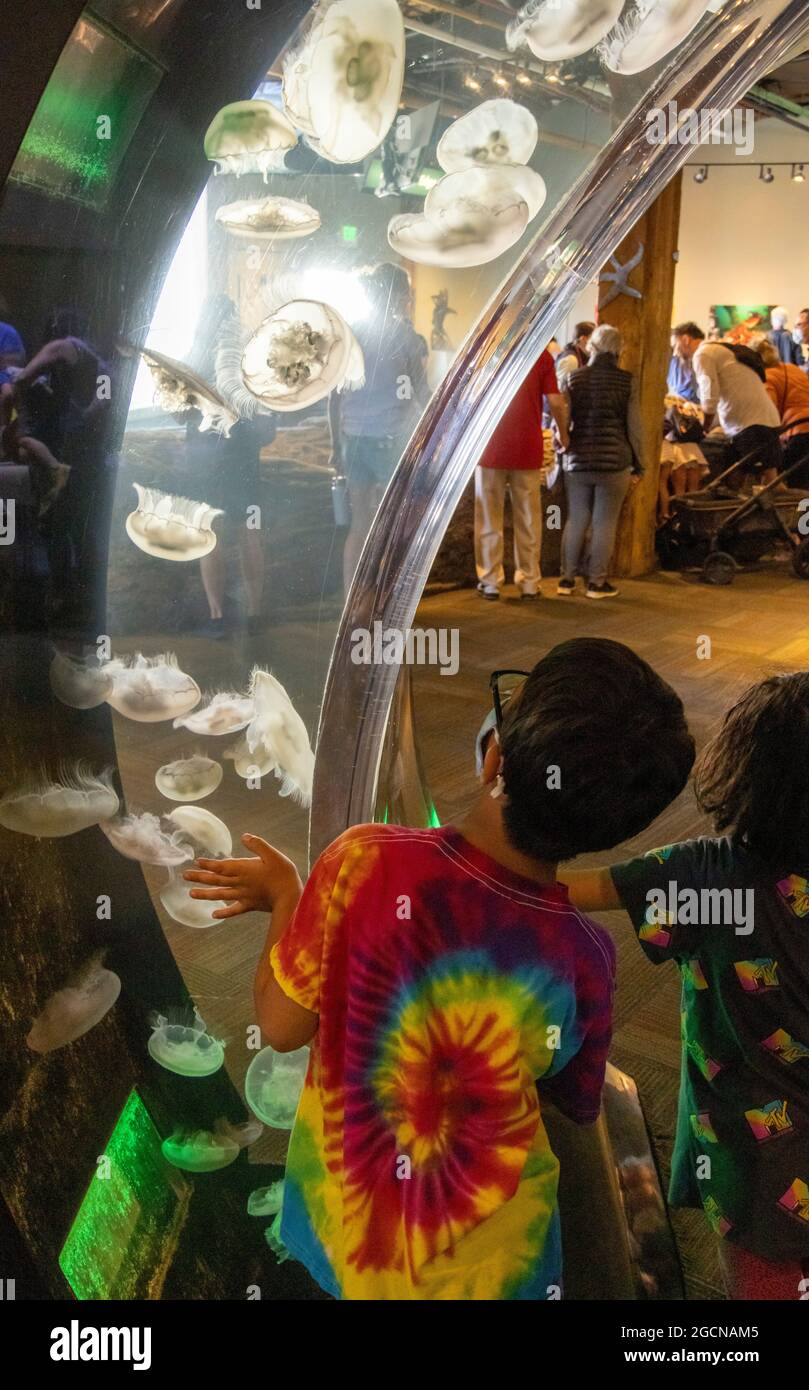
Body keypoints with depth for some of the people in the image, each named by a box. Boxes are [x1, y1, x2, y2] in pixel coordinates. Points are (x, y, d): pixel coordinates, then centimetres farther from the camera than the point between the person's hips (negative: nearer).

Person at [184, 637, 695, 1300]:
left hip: (342, 1218, 1)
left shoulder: (368, 862, -30)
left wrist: (285, 899, -1)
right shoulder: (583, 955, -24)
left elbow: (282, 1027, -16)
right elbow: (577, 1104, -5)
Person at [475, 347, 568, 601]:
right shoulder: (542, 354, 0)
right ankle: (529, 582, 8)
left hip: (491, 447, 0)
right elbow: (555, 401, -4)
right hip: (527, 448, 0)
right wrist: (563, 434, 11)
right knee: (528, 518, 7)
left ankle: (490, 581, 6)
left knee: (489, 517, 7)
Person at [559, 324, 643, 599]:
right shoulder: (627, 381, -3)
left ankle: (567, 579, 14)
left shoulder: (576, 378, 2)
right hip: (614, 460, -2)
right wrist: (638, 465, 6)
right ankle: (597, 582, 7)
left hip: (578, 460, 3)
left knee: (575, 520, 10)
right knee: (604, 523, 3)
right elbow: (634, 426, -2)